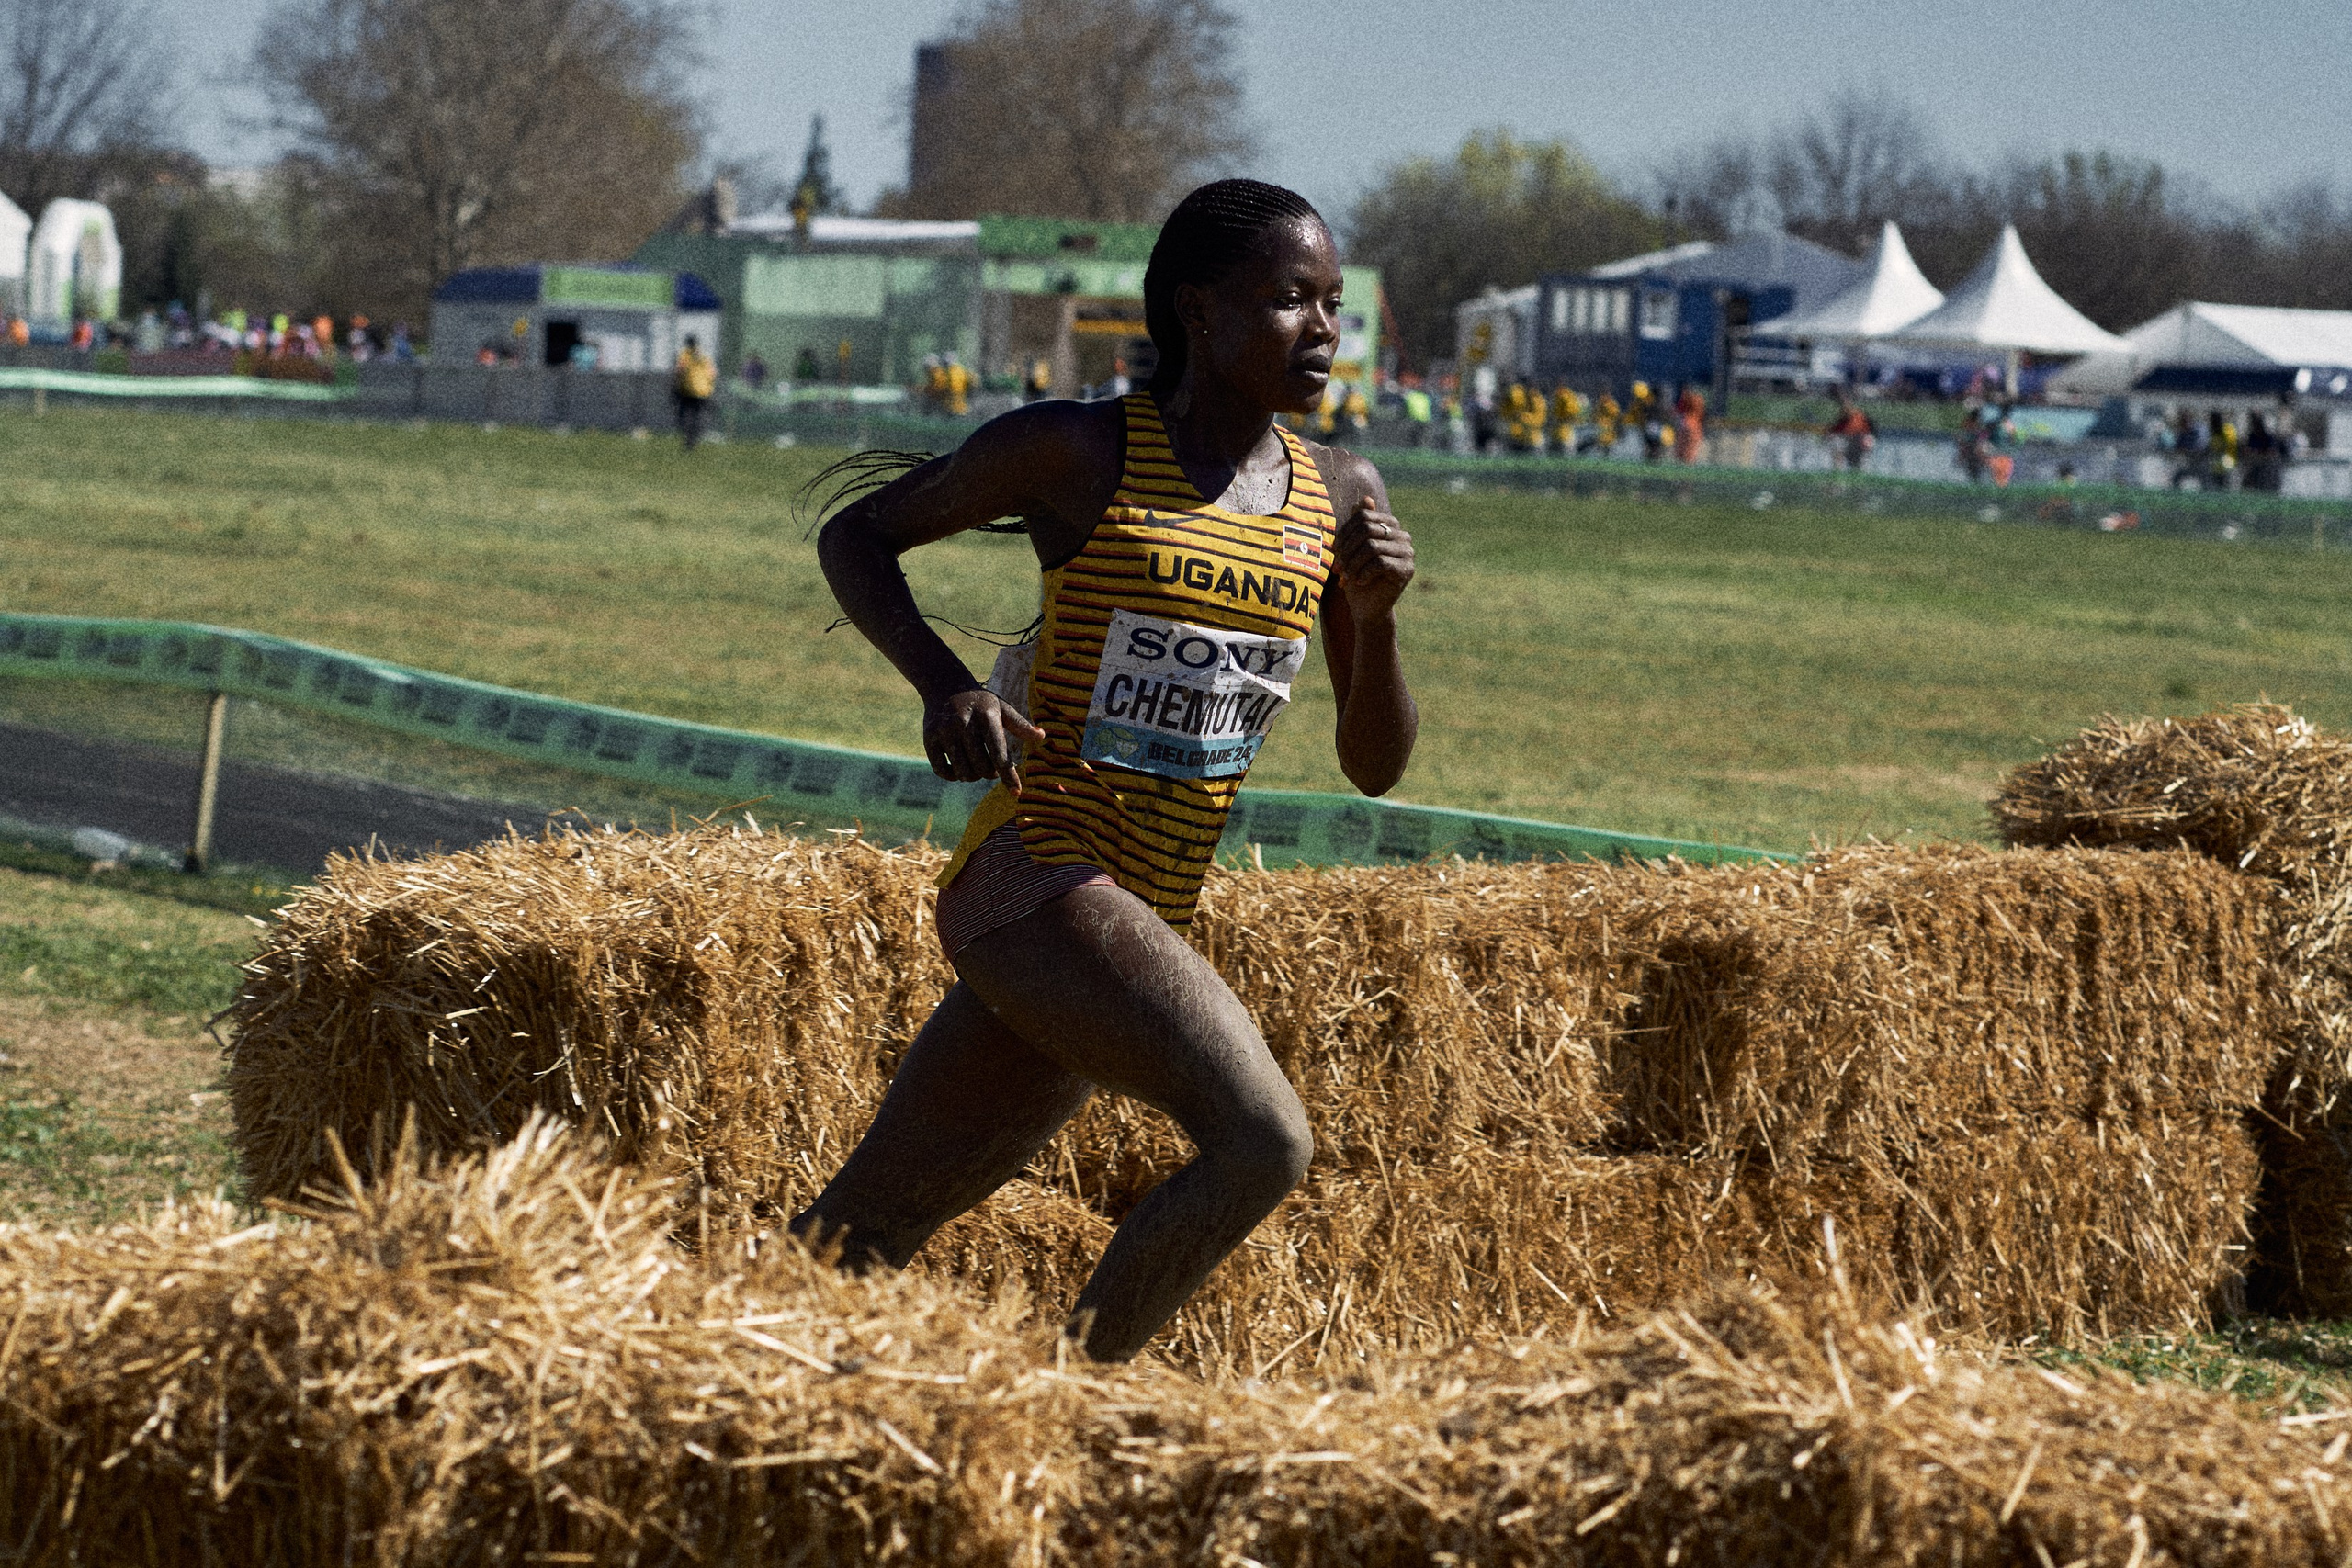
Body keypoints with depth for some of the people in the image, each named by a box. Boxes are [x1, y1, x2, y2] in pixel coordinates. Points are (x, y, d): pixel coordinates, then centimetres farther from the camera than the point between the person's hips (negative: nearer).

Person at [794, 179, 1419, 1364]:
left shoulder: (1339, 499, 8)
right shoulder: (1077, 455, -6)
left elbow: (1375, 767, 11)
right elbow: (855, 534, 6)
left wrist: (1374, 618, -8)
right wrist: (941, 682, -11)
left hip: (1145, 920, 6)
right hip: (1034, 881, -6)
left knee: (875, 1225, 11)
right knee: (1263, 1143, -23)